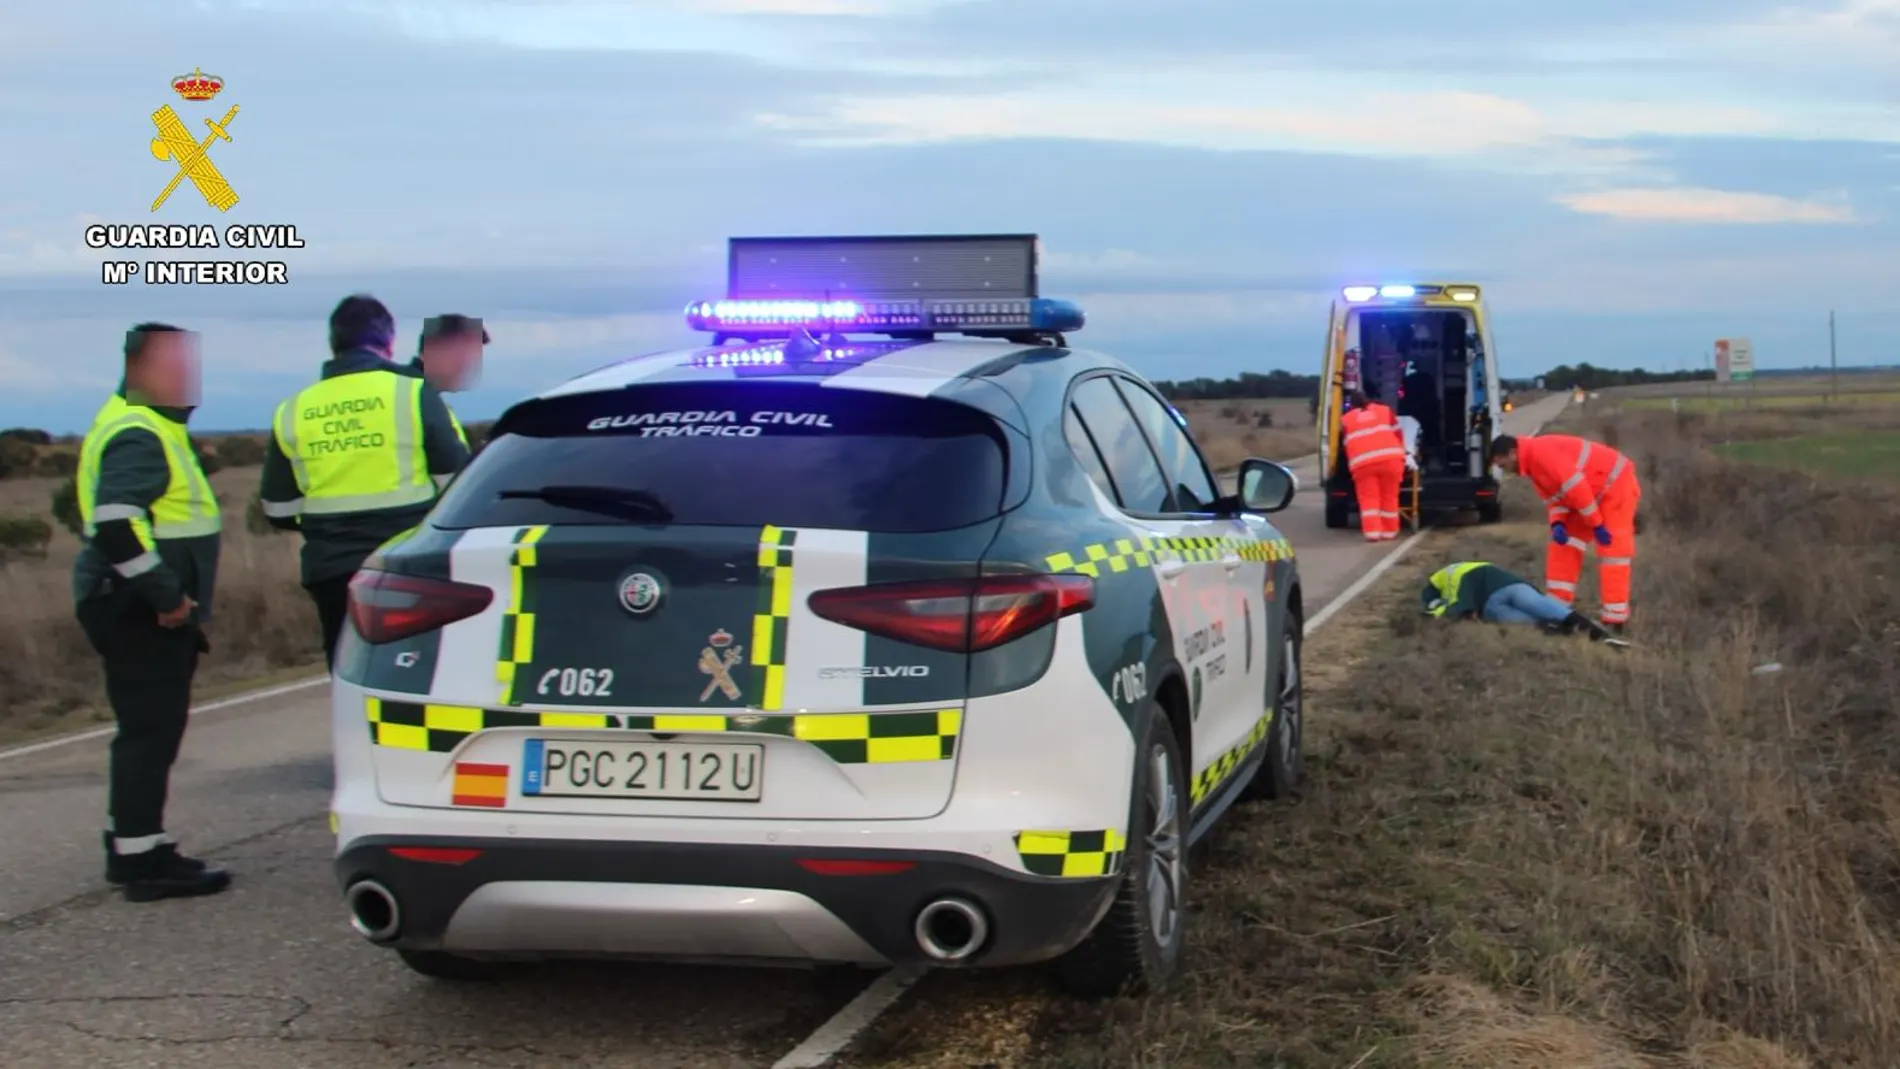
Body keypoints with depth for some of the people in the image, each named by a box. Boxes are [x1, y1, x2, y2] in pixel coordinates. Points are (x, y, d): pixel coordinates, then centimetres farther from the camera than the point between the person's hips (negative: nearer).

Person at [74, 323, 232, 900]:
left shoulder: (150, 427, 18)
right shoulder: (136, 436, -15)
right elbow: (115, 522, -27)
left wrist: (176, 598, 20)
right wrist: (166, 595, -24)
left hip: (153, 613, 11)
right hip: (139, 613, -11)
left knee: (152, 731, 16)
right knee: (149, 732, -7)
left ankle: (137, 848, 24)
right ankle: (141, 859, -4)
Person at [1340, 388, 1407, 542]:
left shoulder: (1346, 419, 21)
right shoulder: (1385, 410, 22)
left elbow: (1348, 445, 19)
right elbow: (1397, 435, 20)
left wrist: (1353, 466, 28)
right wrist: (1401, 457, 28)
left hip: (1363, 463, -1)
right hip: (1390, 459, 1)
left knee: (1369, 499, 6)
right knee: (1389, 497, 12)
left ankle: (1372, 532, -5)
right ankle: (1389, 532, 14)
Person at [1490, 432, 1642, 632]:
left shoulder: (1540, 451, -25)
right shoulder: (1532, 463, 8)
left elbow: (1575, 486, -29)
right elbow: (1556, 495, 12)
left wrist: (1596, 524, -24)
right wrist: (1557, 524, -9)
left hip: (1616, 484, -10)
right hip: (1594, 491, 10)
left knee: (1611, 549, -10)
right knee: (1566, 539, 8)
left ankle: (1615, 619, -9)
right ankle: (1557, 604, 10)